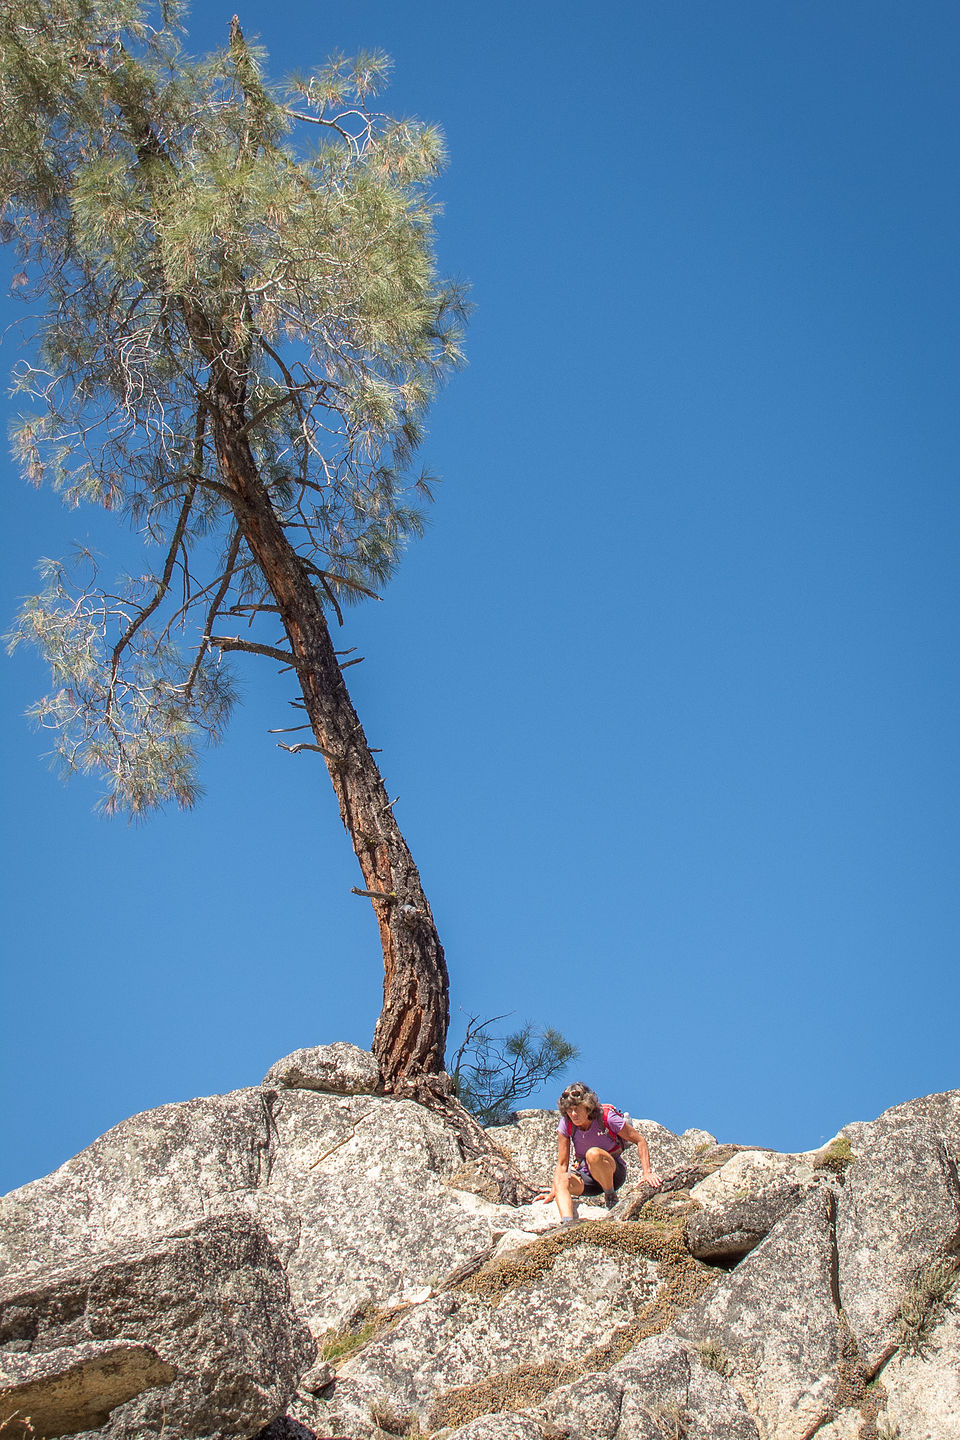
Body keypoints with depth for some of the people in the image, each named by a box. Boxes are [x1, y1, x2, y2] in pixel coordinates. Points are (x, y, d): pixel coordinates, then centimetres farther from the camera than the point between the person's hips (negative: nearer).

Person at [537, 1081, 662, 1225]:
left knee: (593, 1154, -35)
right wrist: (553, 1192, -20)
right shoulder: (566, 1124, -11)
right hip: (587, 1178, 3)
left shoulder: (606, 1117, -20)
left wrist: (647, 1173, -21)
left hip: (613, 1174, -3)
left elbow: (640, 1141, -11)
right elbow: (562, 1165, -7)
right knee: (561, 1180, -29)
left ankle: (611, 1198, -14)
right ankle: (568, 1224, -45)